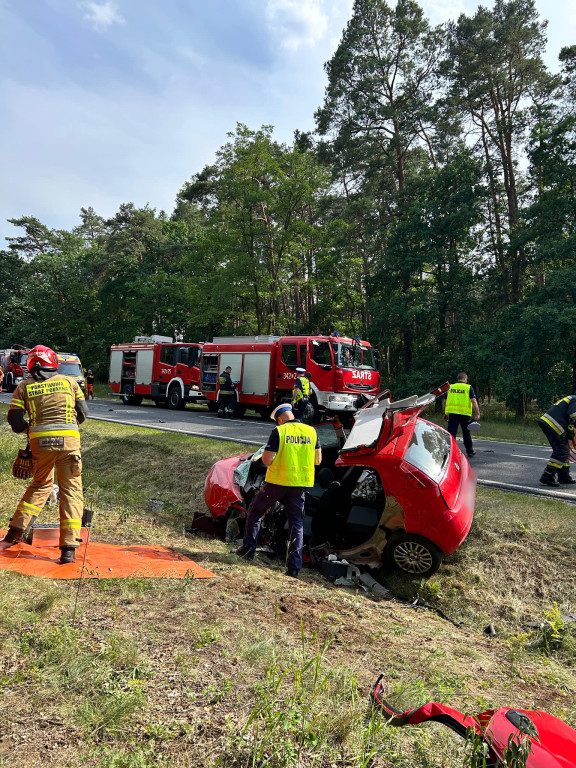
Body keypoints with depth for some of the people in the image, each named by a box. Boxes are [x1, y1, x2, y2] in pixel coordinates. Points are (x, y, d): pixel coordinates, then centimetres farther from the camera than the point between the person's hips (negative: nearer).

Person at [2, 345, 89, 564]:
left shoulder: (24, 386, 9)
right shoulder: (68, 381, 9)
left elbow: (14, 419, 3)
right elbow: (83, 413, 9)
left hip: (40, 441, 2)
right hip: (68, 439, -2)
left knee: (40, 485, 26)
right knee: (71, 492, 3)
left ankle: (14, 533, 28)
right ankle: (69, 549, -3)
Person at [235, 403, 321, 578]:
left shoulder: (278, 432, -11)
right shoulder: (311, 431, 1)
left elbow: (266, 460, -15)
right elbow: (318, 460, 7)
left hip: (277, 481, -3)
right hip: (300, 484, 4)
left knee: (255, 512, 19)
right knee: (297, 524, 13)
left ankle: (248, 549, 23)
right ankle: (294, 567, 11)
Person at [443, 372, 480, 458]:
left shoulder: (450, 387, 12)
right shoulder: (468, 388, 3)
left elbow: (444, 402, 13)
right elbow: (474, 401, -8)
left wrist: (445, 413, 24)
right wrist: (477, 414, -7)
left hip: (452, 413, 1)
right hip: (464, 413, -1)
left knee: (451, 433, -1)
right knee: (466, 433, 15)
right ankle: (470, 451, 29)